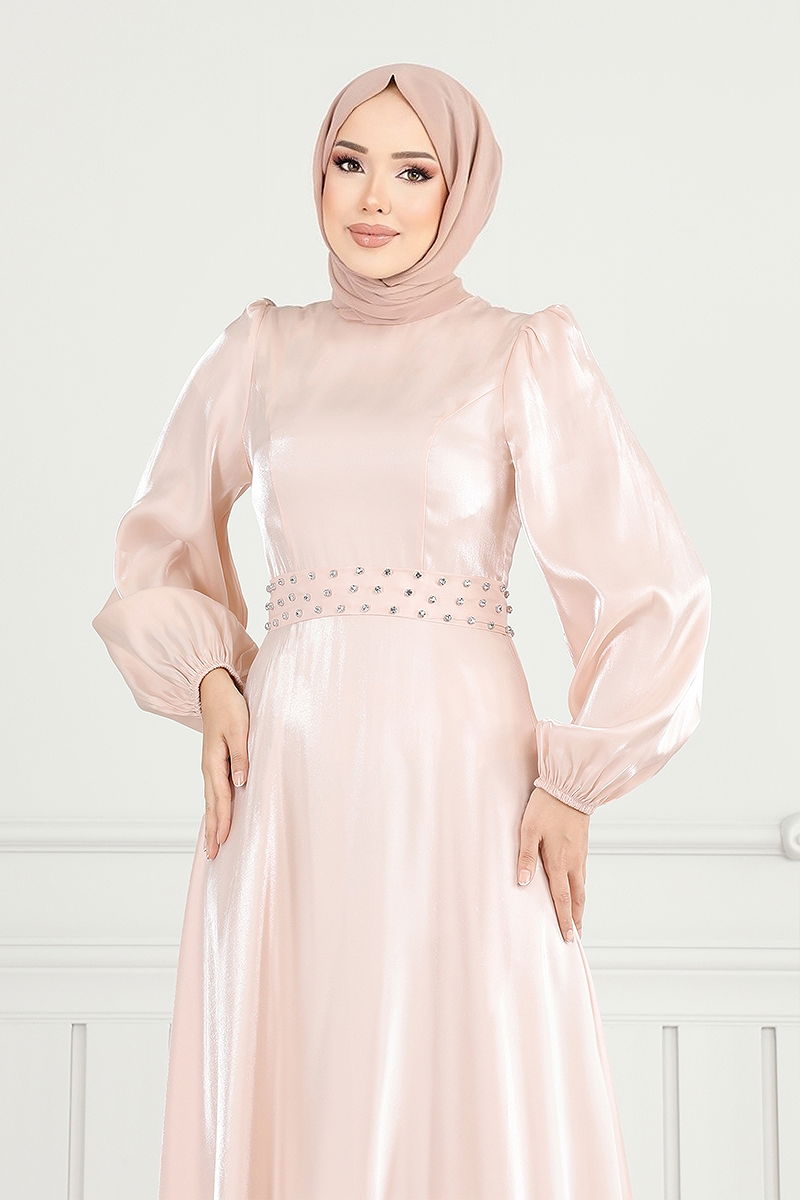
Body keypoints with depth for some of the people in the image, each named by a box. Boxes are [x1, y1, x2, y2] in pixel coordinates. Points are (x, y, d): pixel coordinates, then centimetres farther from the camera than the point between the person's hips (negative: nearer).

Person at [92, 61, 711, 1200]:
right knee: (280, 1097, 5)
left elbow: (651, 588, 0)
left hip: (460, 766, -3)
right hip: (288, 773, 3)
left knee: (473, 1107, -1)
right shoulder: (261, 350, 11)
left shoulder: (528, 357, 1)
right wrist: (209, 679, 5)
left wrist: (572, 784, -5)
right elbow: (162, 541, 21)